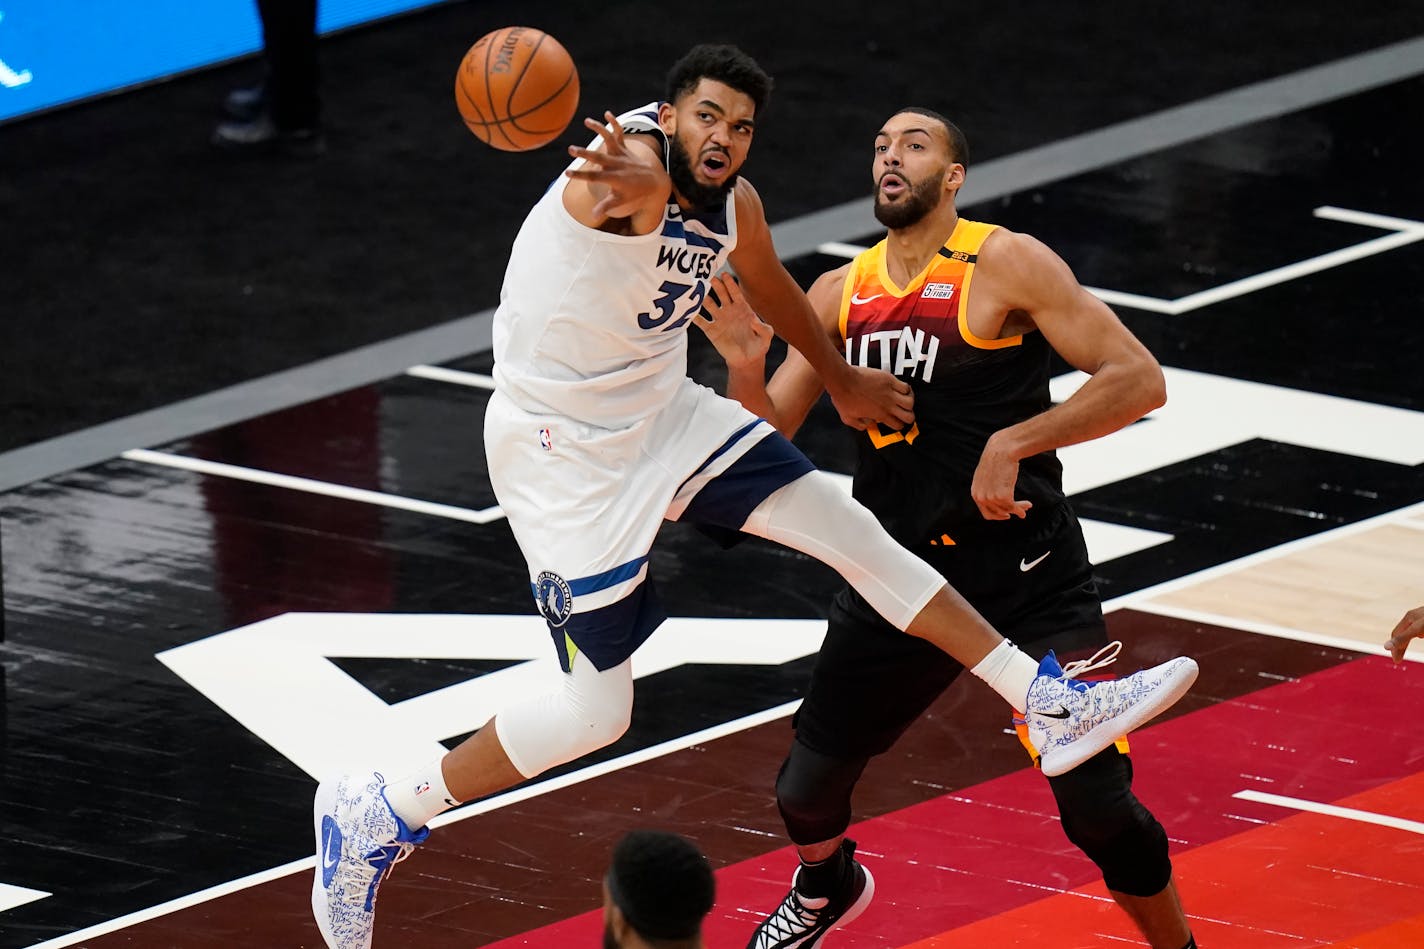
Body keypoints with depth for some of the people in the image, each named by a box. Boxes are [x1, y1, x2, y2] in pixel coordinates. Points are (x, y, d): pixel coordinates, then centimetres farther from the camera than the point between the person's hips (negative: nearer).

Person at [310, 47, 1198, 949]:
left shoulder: (736, 208, 1)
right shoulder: (632, 157, -24)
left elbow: (772, 289, 25)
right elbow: (642, 178, -52)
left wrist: (843, 381, 37)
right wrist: (629, 180, -77)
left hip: (664, 412, 8)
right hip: (563, 448, -8)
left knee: (853, 532, 2)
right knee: (594, 713, -7)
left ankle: (1053, 705, 10)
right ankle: (373, 819, 8)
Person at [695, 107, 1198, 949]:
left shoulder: (1005, 265, -10)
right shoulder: (841, 296, 6)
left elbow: (1139, 381, -15)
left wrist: (1014, 441, -23)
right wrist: (746, 368, -13)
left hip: (1029, 579, -5)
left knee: (1097, 806, -13)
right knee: (807, 788, 9)